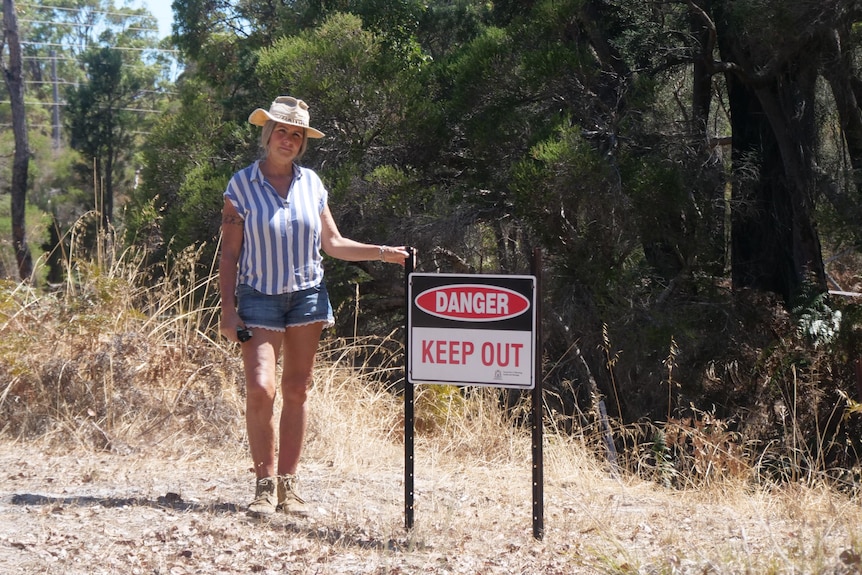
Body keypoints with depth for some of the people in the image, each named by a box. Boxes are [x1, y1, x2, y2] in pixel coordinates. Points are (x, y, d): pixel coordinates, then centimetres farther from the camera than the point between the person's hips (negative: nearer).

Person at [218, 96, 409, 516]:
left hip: (307, 295, 3)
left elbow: (333, 244, 13)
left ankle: (288, 485, 9)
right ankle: (265, 485, -8)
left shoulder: (311, 183, 9)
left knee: (296, 391, 4)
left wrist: (382, 253, 2)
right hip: (260, 296, -3)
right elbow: (229, 252, -1)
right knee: (260, 388, -16)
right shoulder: (242, 185, 0)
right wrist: (228, 308, -8)